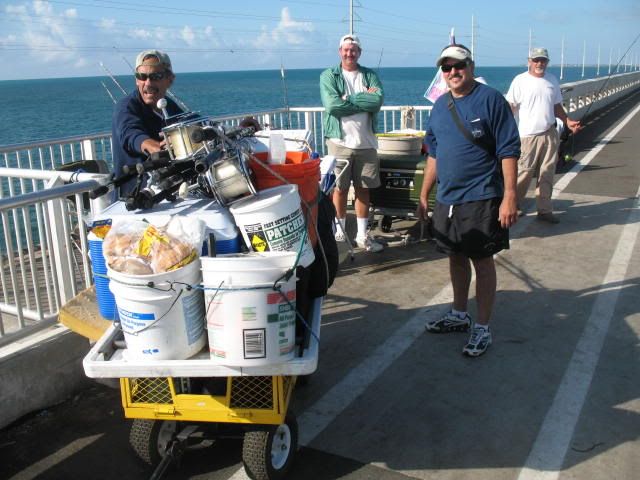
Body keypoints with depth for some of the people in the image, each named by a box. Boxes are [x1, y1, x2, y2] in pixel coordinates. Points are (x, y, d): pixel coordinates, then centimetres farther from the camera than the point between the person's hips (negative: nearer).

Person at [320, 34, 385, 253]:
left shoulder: (370, 76, 8)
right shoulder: (328, 76, 1)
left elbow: (378, 100, -10)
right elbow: (332, 105, -16)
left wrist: (348, 99, -13)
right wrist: (364, 99, -10)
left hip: (366, 142, 3)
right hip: (340, 142, -2)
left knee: (363, 189, 9)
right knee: (340, 189, 5)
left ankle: (362, 235, 18)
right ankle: (339, 231, 19)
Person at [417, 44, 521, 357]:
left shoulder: (490, 99, -9)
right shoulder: (440, 105, 10)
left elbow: (509, 151, -12)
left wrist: (509, 196, -18)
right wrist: (424, 196, 15)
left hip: (481, 199, -6)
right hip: (447, 199, 6)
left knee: (482, 262, 3)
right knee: (456, 257, 17)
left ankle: (482, 328, 14)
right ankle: (459, 315, 34)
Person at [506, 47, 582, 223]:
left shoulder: (552, 80, 11)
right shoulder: (520, 81, -5)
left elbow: (556, 105, 20)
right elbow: (510, 106, -9)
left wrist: (568, 122, 8)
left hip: (550, 134, 5)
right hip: (528, 135, -5)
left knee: (547, 174, 7)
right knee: (524, 172, -3)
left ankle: (544, 210, 14)